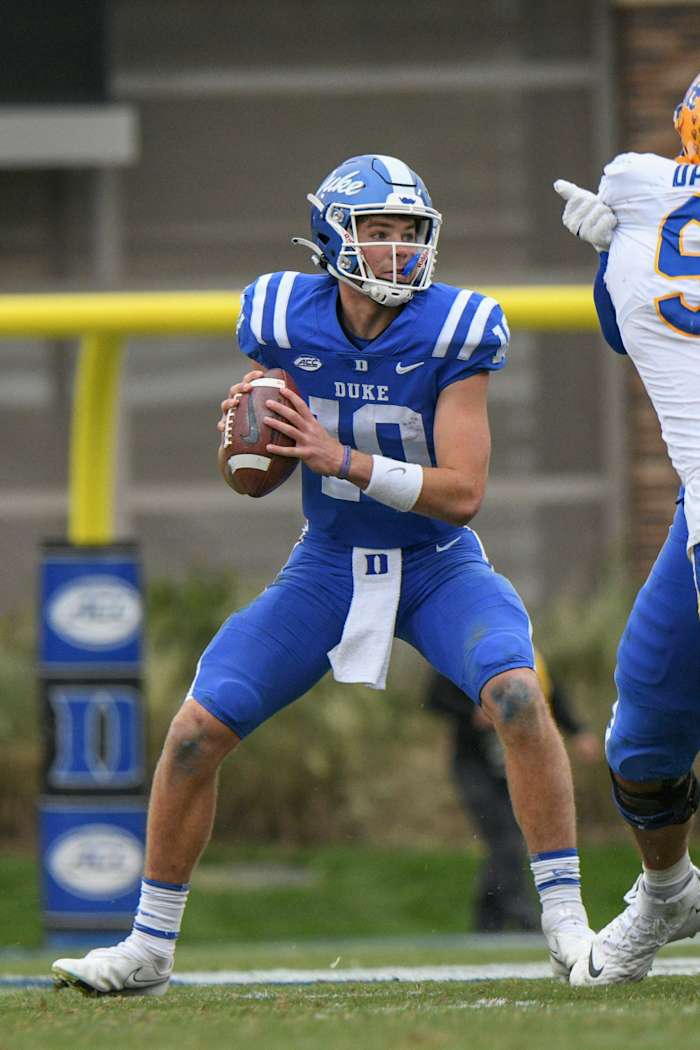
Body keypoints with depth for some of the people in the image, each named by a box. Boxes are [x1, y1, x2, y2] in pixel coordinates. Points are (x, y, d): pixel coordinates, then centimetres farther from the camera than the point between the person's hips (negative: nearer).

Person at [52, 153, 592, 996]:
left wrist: (341, 458, -32)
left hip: (438, 568, -2)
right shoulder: (285, 321, -10)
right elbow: (246, 476, 2)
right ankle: (148, 949, 7)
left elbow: (462, 493, -22)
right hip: (328, 568, 2)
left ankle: (565, 920, -18)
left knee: (515, 692, -29)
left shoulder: (451, 332, -18)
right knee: (198, 727, -9)